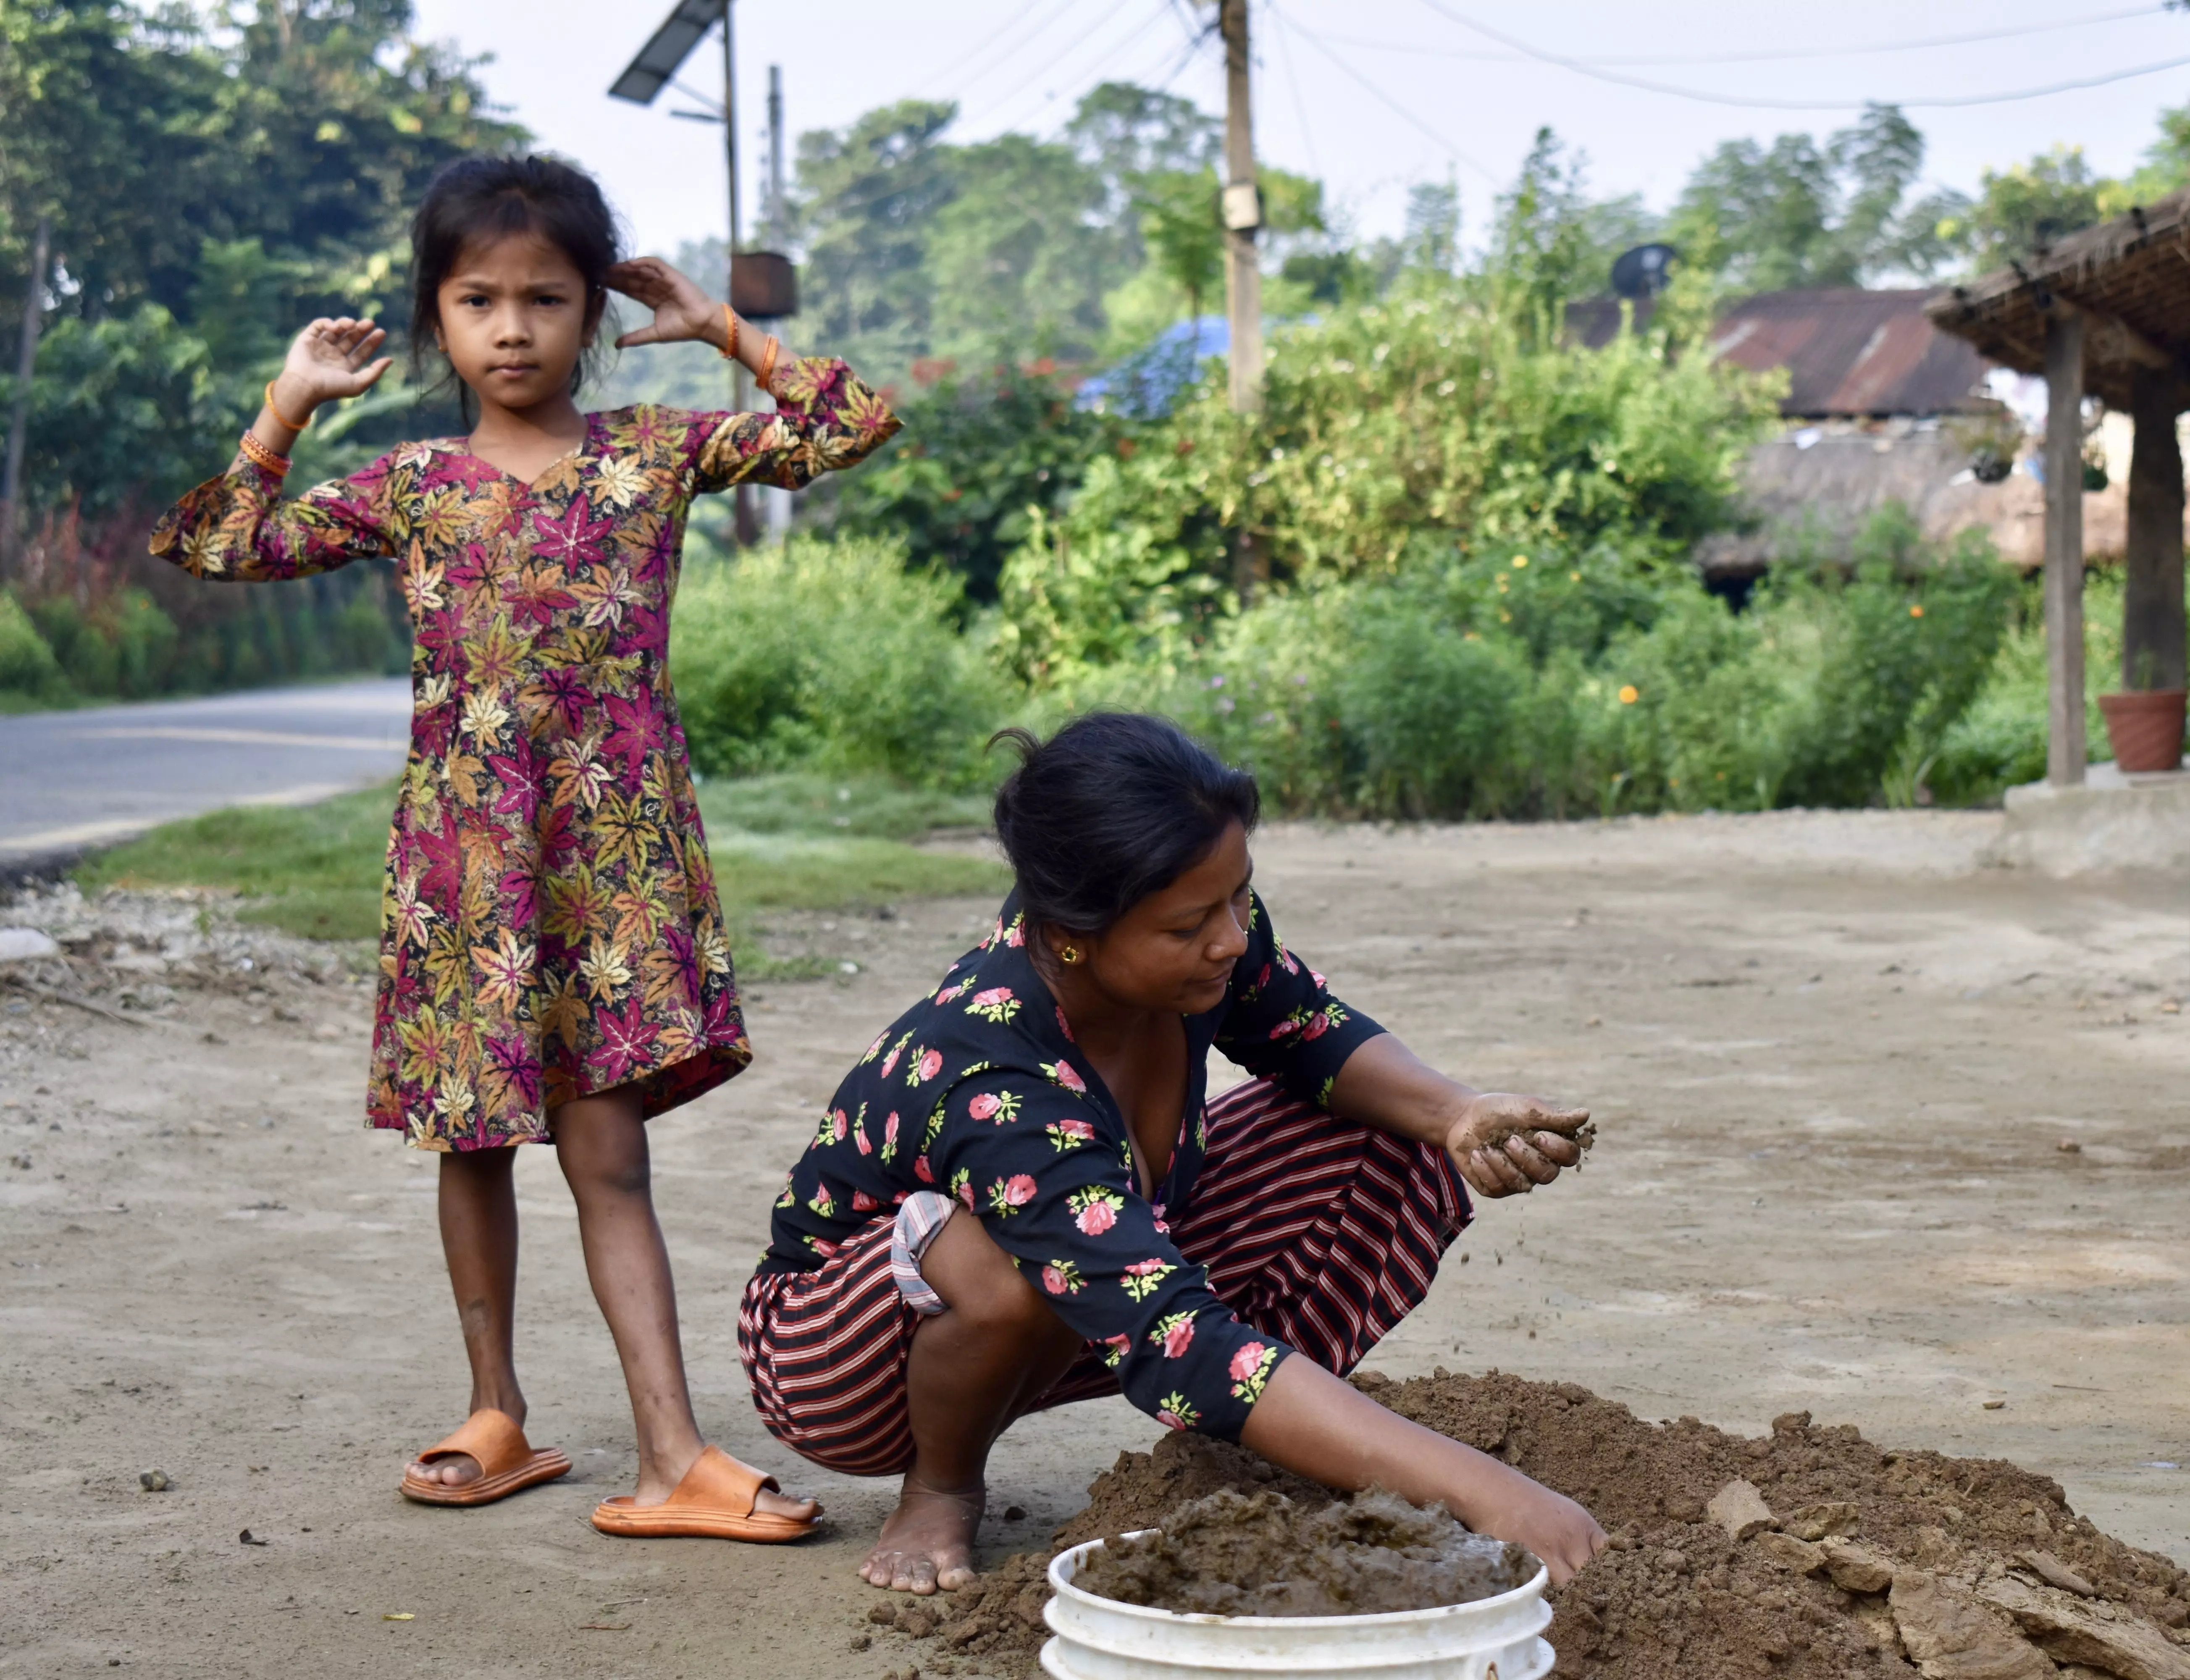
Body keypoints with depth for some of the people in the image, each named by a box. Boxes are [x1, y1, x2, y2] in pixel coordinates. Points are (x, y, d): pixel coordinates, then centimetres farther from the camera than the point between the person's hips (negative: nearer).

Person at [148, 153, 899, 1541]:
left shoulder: (656, 451, 3)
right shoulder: (413, 487, 6)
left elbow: (854, 427, -1)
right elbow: (226, 547, 7)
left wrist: (722, 329, 3)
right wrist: (288, 405, 4)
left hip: (615, 847, -2)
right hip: (463, 853, 2)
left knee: (606, 1147, -5)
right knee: (475, 1141, 11)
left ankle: (675, 1458, -4)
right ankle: (498, 1417, 25)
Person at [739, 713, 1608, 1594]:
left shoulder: (1205, 928, -21)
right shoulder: (995, 1091, -42)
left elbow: (1311, 1034, 1)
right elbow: (1180, 1350, -50)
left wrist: (1457, 1114, -22)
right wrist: (1474, 1489, -55)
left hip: (1108, 1280, 7)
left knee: (1398, 1141, -8)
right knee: (1013, 1265, -43)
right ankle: (940, 1487, -10)